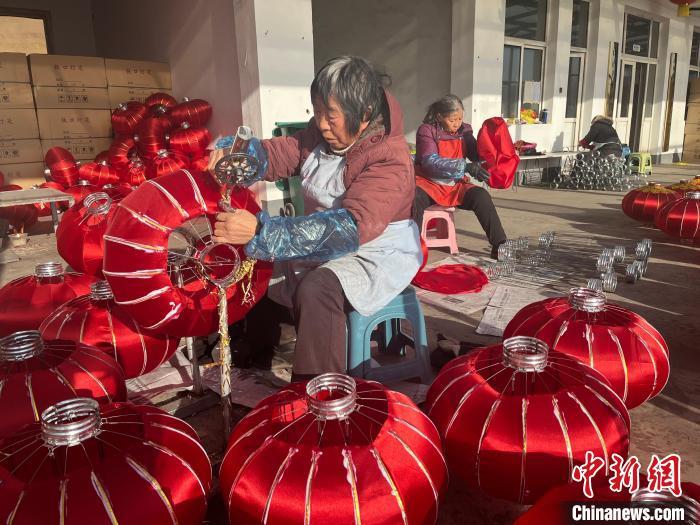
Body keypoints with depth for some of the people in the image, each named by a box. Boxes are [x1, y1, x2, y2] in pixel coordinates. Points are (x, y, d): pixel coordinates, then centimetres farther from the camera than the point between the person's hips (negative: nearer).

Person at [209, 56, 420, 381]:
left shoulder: (388, 161, -26)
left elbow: (348, 227, -38)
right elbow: (278, 154, 3)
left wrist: (261, 232, -43)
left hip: (375, 255, -8)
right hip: (325, 247, 8)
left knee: (316, 291, -34)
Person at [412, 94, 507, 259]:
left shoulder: (464, 130, 8)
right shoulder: (427, 130, -6)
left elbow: (478, 156, 4)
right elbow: (431, 162, -22)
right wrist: (466, 167, -31)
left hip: (456, 186, 4)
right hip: (428, 184, -4)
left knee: (481, 195, -22)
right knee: (414, 199, -36)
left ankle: (499, 246, -21)